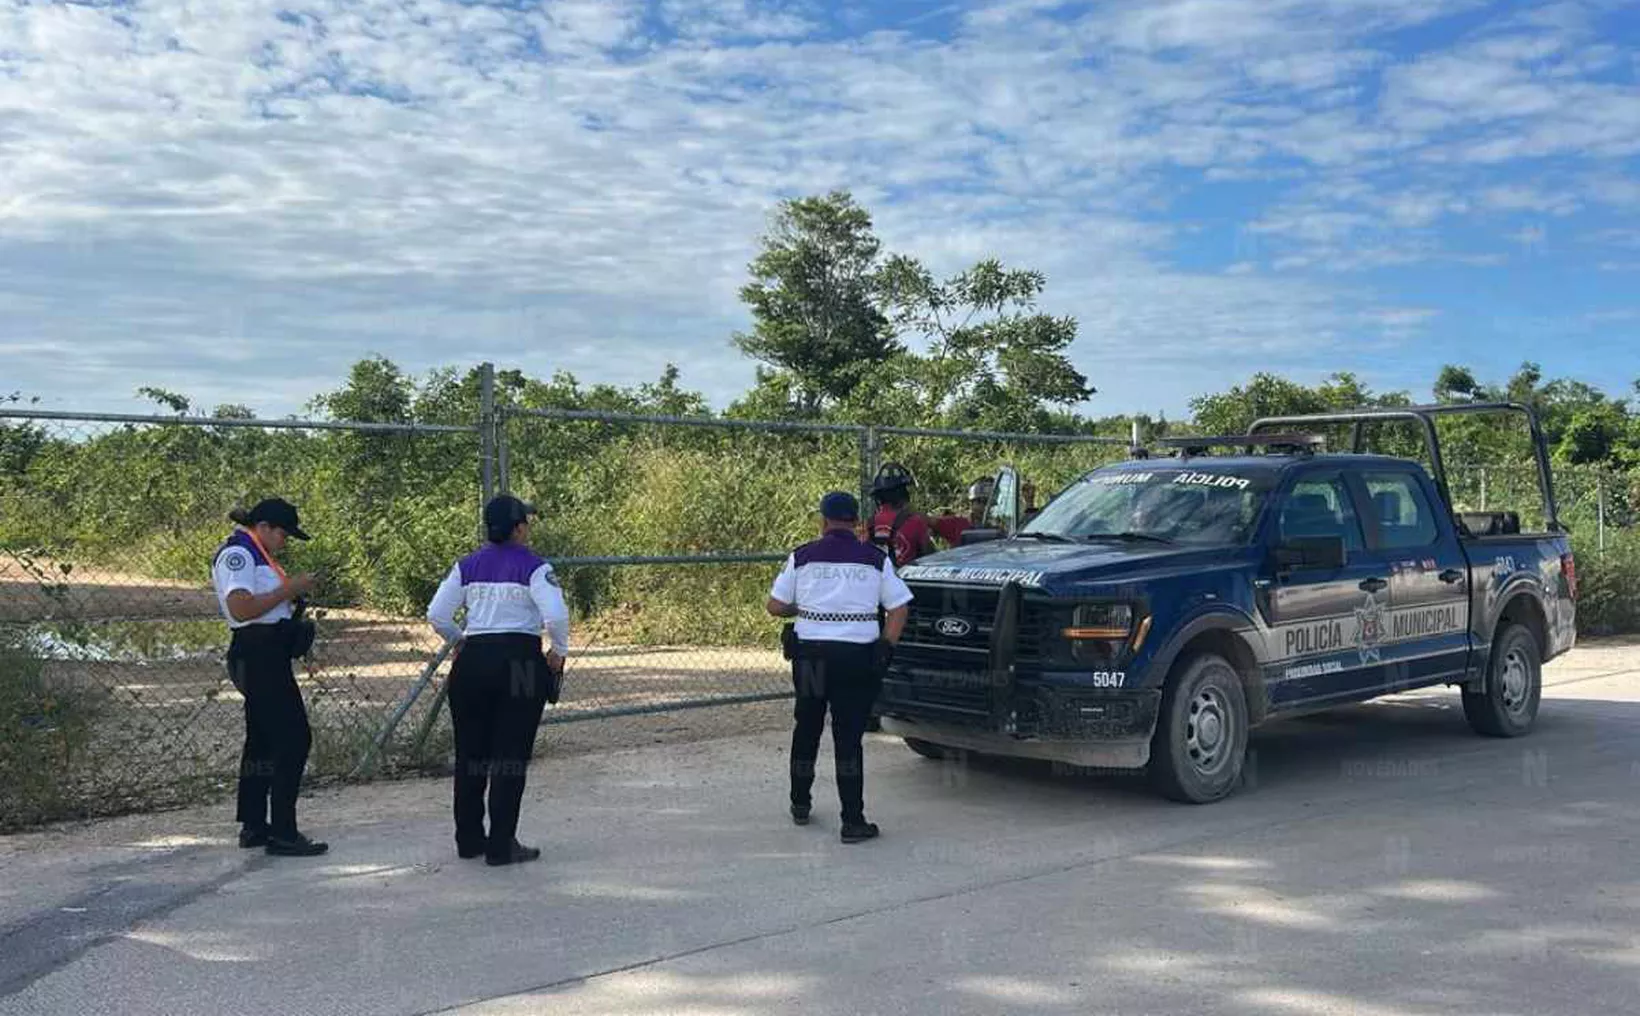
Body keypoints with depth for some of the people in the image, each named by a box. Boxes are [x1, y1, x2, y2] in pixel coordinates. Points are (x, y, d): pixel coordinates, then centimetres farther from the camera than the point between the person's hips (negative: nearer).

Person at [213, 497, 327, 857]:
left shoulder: (255, 554, 20)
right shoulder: (237, 553, -11)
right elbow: (241, 608, -24)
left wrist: (294, 591, 13)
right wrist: (288, 589, -18)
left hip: (267, 655, 11)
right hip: (258, 654, -11)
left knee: (263, 739, 14)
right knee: (293, 738, -12)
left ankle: (253, 827, 22)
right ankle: (282, 833, -10)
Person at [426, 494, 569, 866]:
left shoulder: (467, 566, 7)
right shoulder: (534, 567, -6)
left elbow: (437, 615, 5)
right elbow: (556, 616, -18)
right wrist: (559, 652, -1)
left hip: (472, 661, 5)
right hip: (520, 661, -5)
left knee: (470, 753, 14)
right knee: (511, 756, 2)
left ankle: (469, 839, 24)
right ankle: (501, 846, 5)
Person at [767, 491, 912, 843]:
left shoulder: (802, 557, 1)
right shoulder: (876, 559, 1)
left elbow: (775, 606, 5)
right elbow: (898, 610, 1)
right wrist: (884, 649, 8)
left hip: (810, 652, 1)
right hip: (857, 655, -1)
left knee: (807, 728, 18)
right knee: (849, 735, 1)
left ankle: (800, 804, 32)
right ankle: (853, 821, -2)